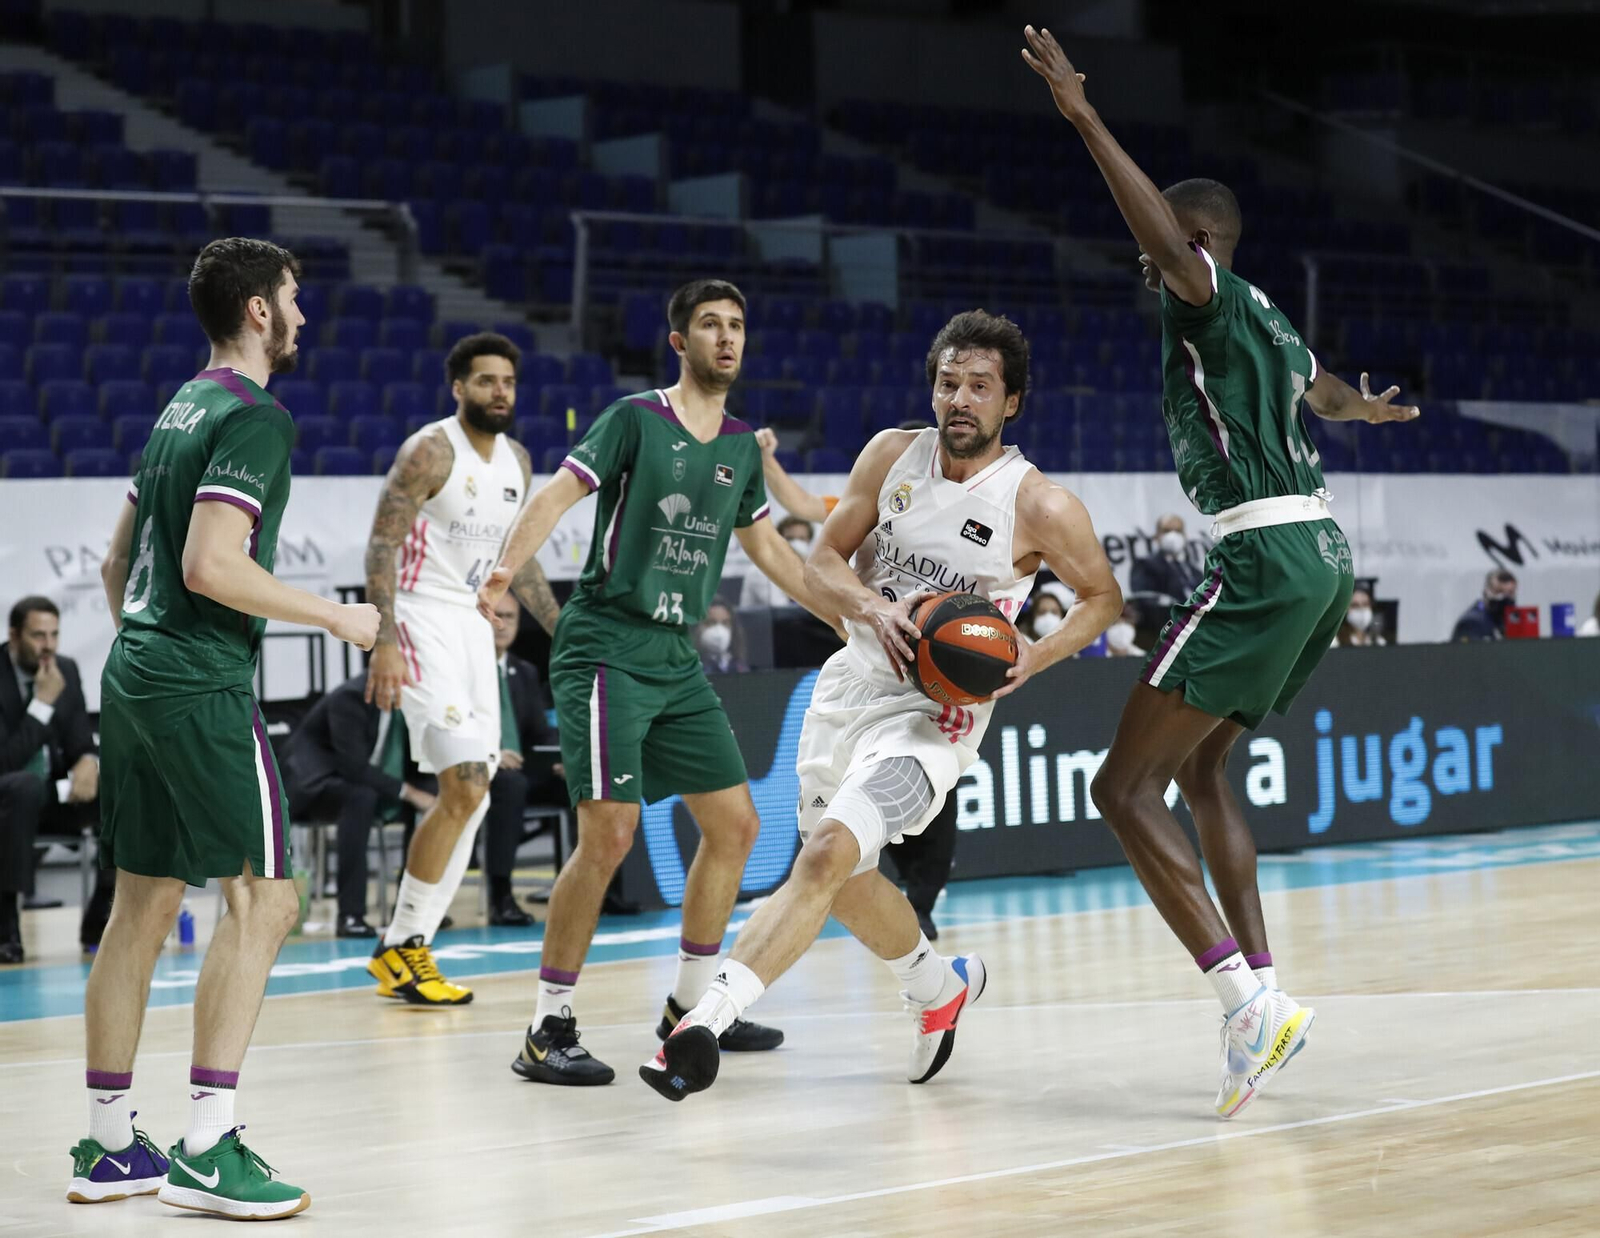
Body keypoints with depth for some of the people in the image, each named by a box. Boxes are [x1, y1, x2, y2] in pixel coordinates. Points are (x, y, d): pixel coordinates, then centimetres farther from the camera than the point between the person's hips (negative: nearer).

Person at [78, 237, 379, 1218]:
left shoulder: (180, 410, 17)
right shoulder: (253, 418, -11)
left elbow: (117, 560, 22)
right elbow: (211, 565, -21)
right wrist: (336, 616, -12)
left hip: (134, 678, 9)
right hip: (204, 688, -9)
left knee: (143, 906, 12)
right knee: (264, 898, -6)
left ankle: (110, 1146, 17)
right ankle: (207, 1151, -9)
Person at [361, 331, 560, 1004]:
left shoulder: (515, 459, 10)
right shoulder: (430, 451, -13)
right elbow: (382, 545, -17)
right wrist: (384, 642, -27)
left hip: (474, 624, 8)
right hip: (421, 620, -8)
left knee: (469, 800, 7)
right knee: (465, 789, -16)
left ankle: (402, 950, 15)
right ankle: (403, 947, -6)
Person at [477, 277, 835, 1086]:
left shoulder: (742, 449, 13)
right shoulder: (635, 420, -6)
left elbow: (766, 548, 25)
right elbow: (559, 494, -16)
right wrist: (506, 569, -34)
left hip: (677, 656, 8)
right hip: (606, 646, -8)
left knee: (735, 825, 9)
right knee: (610, 830, -16)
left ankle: (689, 1007, 24)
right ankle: (548, 1032, -8)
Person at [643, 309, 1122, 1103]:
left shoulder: (1040, 507, -12)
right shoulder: (893, 455, -2)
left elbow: (1103, 597, 2)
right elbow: (823, 562, 3)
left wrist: (1033, 658, -15)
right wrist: (875, 608, -19)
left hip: (933, 714, -6)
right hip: (854, 682, 6)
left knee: (826, 855, -26)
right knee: (845, 882, 21)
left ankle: (706, 1021, -34)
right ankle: (940, 986, 49)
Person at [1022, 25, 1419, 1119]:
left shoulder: (1215, 299, -3)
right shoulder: (1267, 323, 24)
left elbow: (1169, 239, -28)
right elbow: (1329, 391, 46)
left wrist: (1083, 115, -28)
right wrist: (1373, 407, 71)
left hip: (1265, 557, -10)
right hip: (1320, 552, 10)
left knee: (1127, 786, -11)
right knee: (1202, 766, 23)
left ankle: (1250, 1000, -22)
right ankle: (1261, 993, 17)